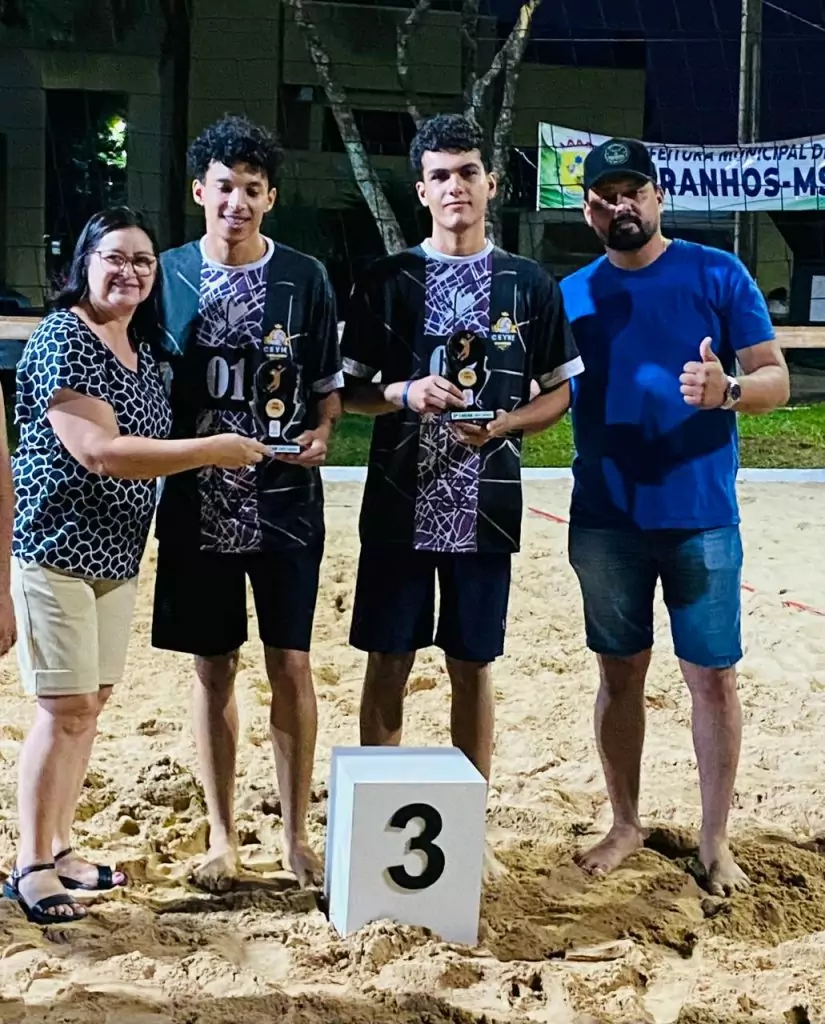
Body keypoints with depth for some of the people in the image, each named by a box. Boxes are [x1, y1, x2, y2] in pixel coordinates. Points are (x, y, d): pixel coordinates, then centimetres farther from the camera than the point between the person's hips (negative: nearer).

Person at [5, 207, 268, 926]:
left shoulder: (143, 346, 12)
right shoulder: (61, 340, -15)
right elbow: (99, 451, -23)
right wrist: (213, 451, -21)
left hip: (117, 555, 8)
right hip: (58, 550, -8)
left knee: (92, 703, 12)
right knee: (66, 707, -6)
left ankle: (59, 848, 23)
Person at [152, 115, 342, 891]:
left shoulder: (304, 277, 0)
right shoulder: (168, 275, 2)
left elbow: (329, 383, 6)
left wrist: (321, 434, -13)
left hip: (286, 504, -1)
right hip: (197, 504, 1)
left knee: (290, 664, 3)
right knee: (213, 669, 8)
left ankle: (295, 834, 18)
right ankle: (221, 837, 21)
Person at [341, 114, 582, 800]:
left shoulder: (529, 285, 3)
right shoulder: (388, 280, 2)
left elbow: (560, 392, 7)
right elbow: (351, 391, 5)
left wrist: (502, 424, -12)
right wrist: (406, 394, -16)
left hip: (485, 507, 0)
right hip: (398, 504, 0)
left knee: (473, 665, 9)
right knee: (388, 663, 7)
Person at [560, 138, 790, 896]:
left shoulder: (718, 274, -2)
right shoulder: (572, 294, 7)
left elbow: (776, 379, -4)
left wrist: (728, 390, -25)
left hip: (700, 515, -2)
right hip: (605, 519, 3)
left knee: (713, 677, 3)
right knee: (620, 673, 12)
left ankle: (716, 838, 17)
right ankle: (626, 824, 27)